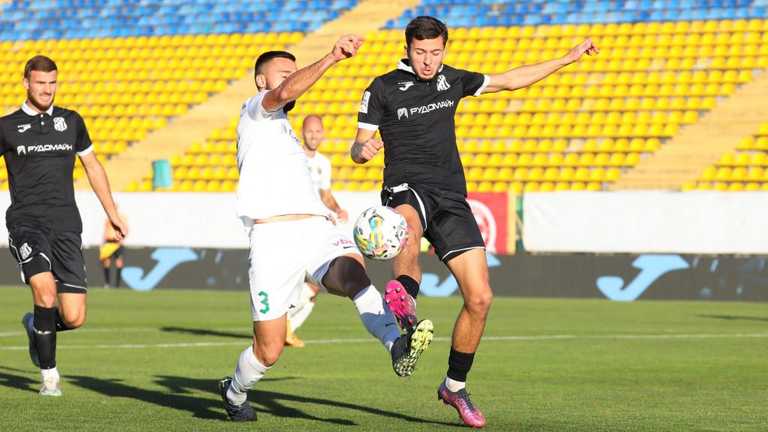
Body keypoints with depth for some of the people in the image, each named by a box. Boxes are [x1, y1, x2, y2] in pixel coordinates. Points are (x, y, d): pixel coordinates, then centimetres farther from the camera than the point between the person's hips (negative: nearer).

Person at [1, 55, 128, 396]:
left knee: (73, 318, -7)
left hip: (65, 225, 3)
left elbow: (92, 167, 25)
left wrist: (112, 213, 25)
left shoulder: (71, 122, 13)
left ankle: (35, 326, 30)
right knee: (45, 289, -28)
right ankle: (49, 373, -9)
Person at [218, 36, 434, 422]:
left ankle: (398, 346, -55)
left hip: (317, 230, 6)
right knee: (269, 351, -1)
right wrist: (332, 58, -26)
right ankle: (234, 392, 30)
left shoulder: (283, 131, 33)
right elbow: (286, 93, -15)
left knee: (353, 273, -31)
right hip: (274, 240, -6)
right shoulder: (255, 110, 8)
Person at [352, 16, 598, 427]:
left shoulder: (452, 80, 14)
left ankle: (455, 386, 15)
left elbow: (510, 81, 25)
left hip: (452, 198, 4)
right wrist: (363, 149, -21)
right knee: (409, 225, -44)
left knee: (480, 298, -3)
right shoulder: (383, 88, 3)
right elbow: (358, 149, 4)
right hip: (407, 188, -4)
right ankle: (404, 299, -73)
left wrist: (569, 57, 27)